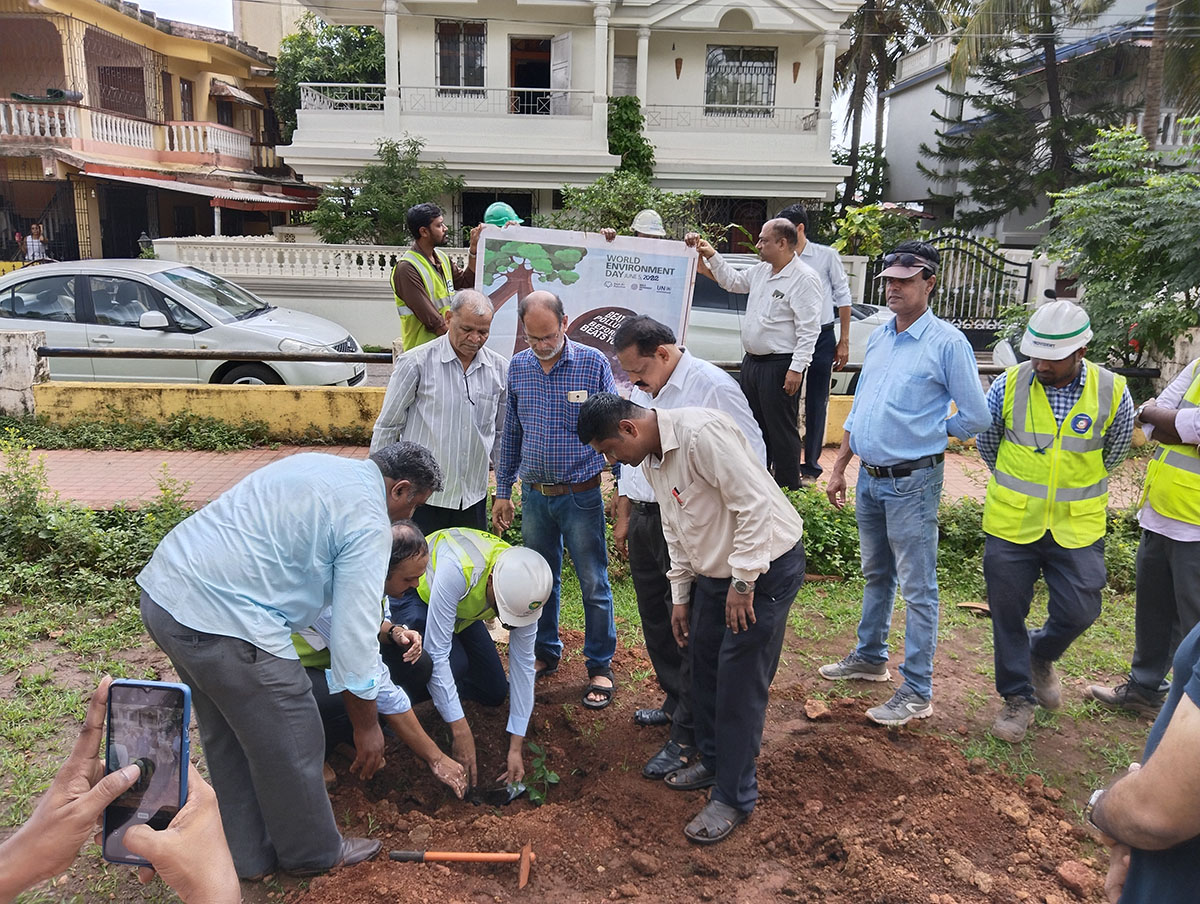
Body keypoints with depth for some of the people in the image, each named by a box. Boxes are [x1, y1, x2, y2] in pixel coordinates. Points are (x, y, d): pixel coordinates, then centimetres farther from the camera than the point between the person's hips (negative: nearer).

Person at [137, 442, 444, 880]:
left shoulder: (315, 464, 16)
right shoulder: (369, 523, -10)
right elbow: (354, 633, -10)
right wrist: (367, 726, 3)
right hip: (222, 618, -10)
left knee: (227, 740, 25)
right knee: (289, 745, 11)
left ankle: (250, 855, 43)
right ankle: (313, 852, 34)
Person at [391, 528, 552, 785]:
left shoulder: (523, 585, -27)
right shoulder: (457, 569, -44)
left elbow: (523, 664, -20)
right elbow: (437, 654, -41)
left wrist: (516, 747, -20)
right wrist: (460, 731, -38)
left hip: (462, 612, 5)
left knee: (495, 693, 4)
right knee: (453, 662, -33)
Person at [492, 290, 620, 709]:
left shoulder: (593, 363, -9)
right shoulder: (517, 368, 2)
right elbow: (510, 434, 10)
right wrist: (503, 491, 11)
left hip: (582, 496, -4)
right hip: (535, 496, 4)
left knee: (594, 584, 4)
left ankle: (600, 666, 20)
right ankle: (546, 654, 34)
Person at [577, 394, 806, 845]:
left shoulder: (702, 433, -27)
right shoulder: (651, 460, 5)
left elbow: (755, 504, -28)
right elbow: (675, 529, 15)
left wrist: (743, 582, -22)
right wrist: (680, 596, 16)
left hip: (766, 567, -9)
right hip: (713, 569, 9)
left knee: (740, 682, -4)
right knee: (704, 666, 17)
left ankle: (734, 797, 10)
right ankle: (714, 760, 37)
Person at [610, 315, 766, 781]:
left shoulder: (713, 387, -14)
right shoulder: (642, 391, 12)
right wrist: (623, 518, 22)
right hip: (645, 522, 8)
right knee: (656, 625, 18)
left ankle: (686, 735, 11)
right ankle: (676, 702, 37)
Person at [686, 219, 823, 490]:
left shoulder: (804, 279, -15)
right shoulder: (762, 270, 12)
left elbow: (809, 330, -19)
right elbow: (732, 281, 29)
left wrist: (796, 368, -23)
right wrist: (712, 255, 19)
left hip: (780, 366, -9)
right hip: (752, 361, 9)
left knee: (781, 430, -2)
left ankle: (788, 491, 8)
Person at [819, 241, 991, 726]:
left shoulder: (947, 342, -12)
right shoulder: (878, 338, 10)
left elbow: (976, 417, -9)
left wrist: (925, 431, 2)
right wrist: (838, 468, 14)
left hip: (912, 482, -7)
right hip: (870, 476, 7)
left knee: (917, 587, 1)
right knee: (876, 575, 21)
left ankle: (917, 692, 9)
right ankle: (870, 656, 37)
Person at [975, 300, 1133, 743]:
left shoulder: (1113, 394, -10)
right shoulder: (1009, 385, -11)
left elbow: (1112, 455, 9)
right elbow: (985, 444, 6)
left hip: (1077, 526, 0)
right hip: (1011, 524, 0)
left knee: (1078, 611, 4)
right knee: (1007, 613, 7)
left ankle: (1040, 657, 38)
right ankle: (1018, 697, 27)